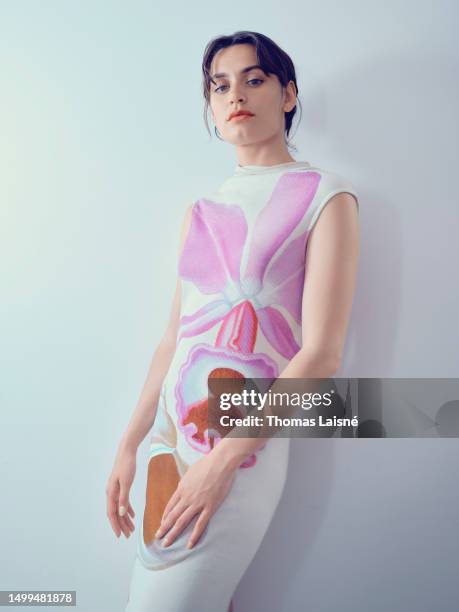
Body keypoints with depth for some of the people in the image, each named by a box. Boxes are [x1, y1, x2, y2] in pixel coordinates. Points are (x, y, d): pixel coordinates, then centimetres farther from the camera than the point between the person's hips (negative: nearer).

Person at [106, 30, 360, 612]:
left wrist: (223, 460, -14)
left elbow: (321, 354, -12)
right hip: (170, 434, 6)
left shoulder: (324, 195, -4)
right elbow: (173, 338, 12)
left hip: (243, 447, -6)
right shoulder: (202, 210, 12)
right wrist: (130, 443, 9)